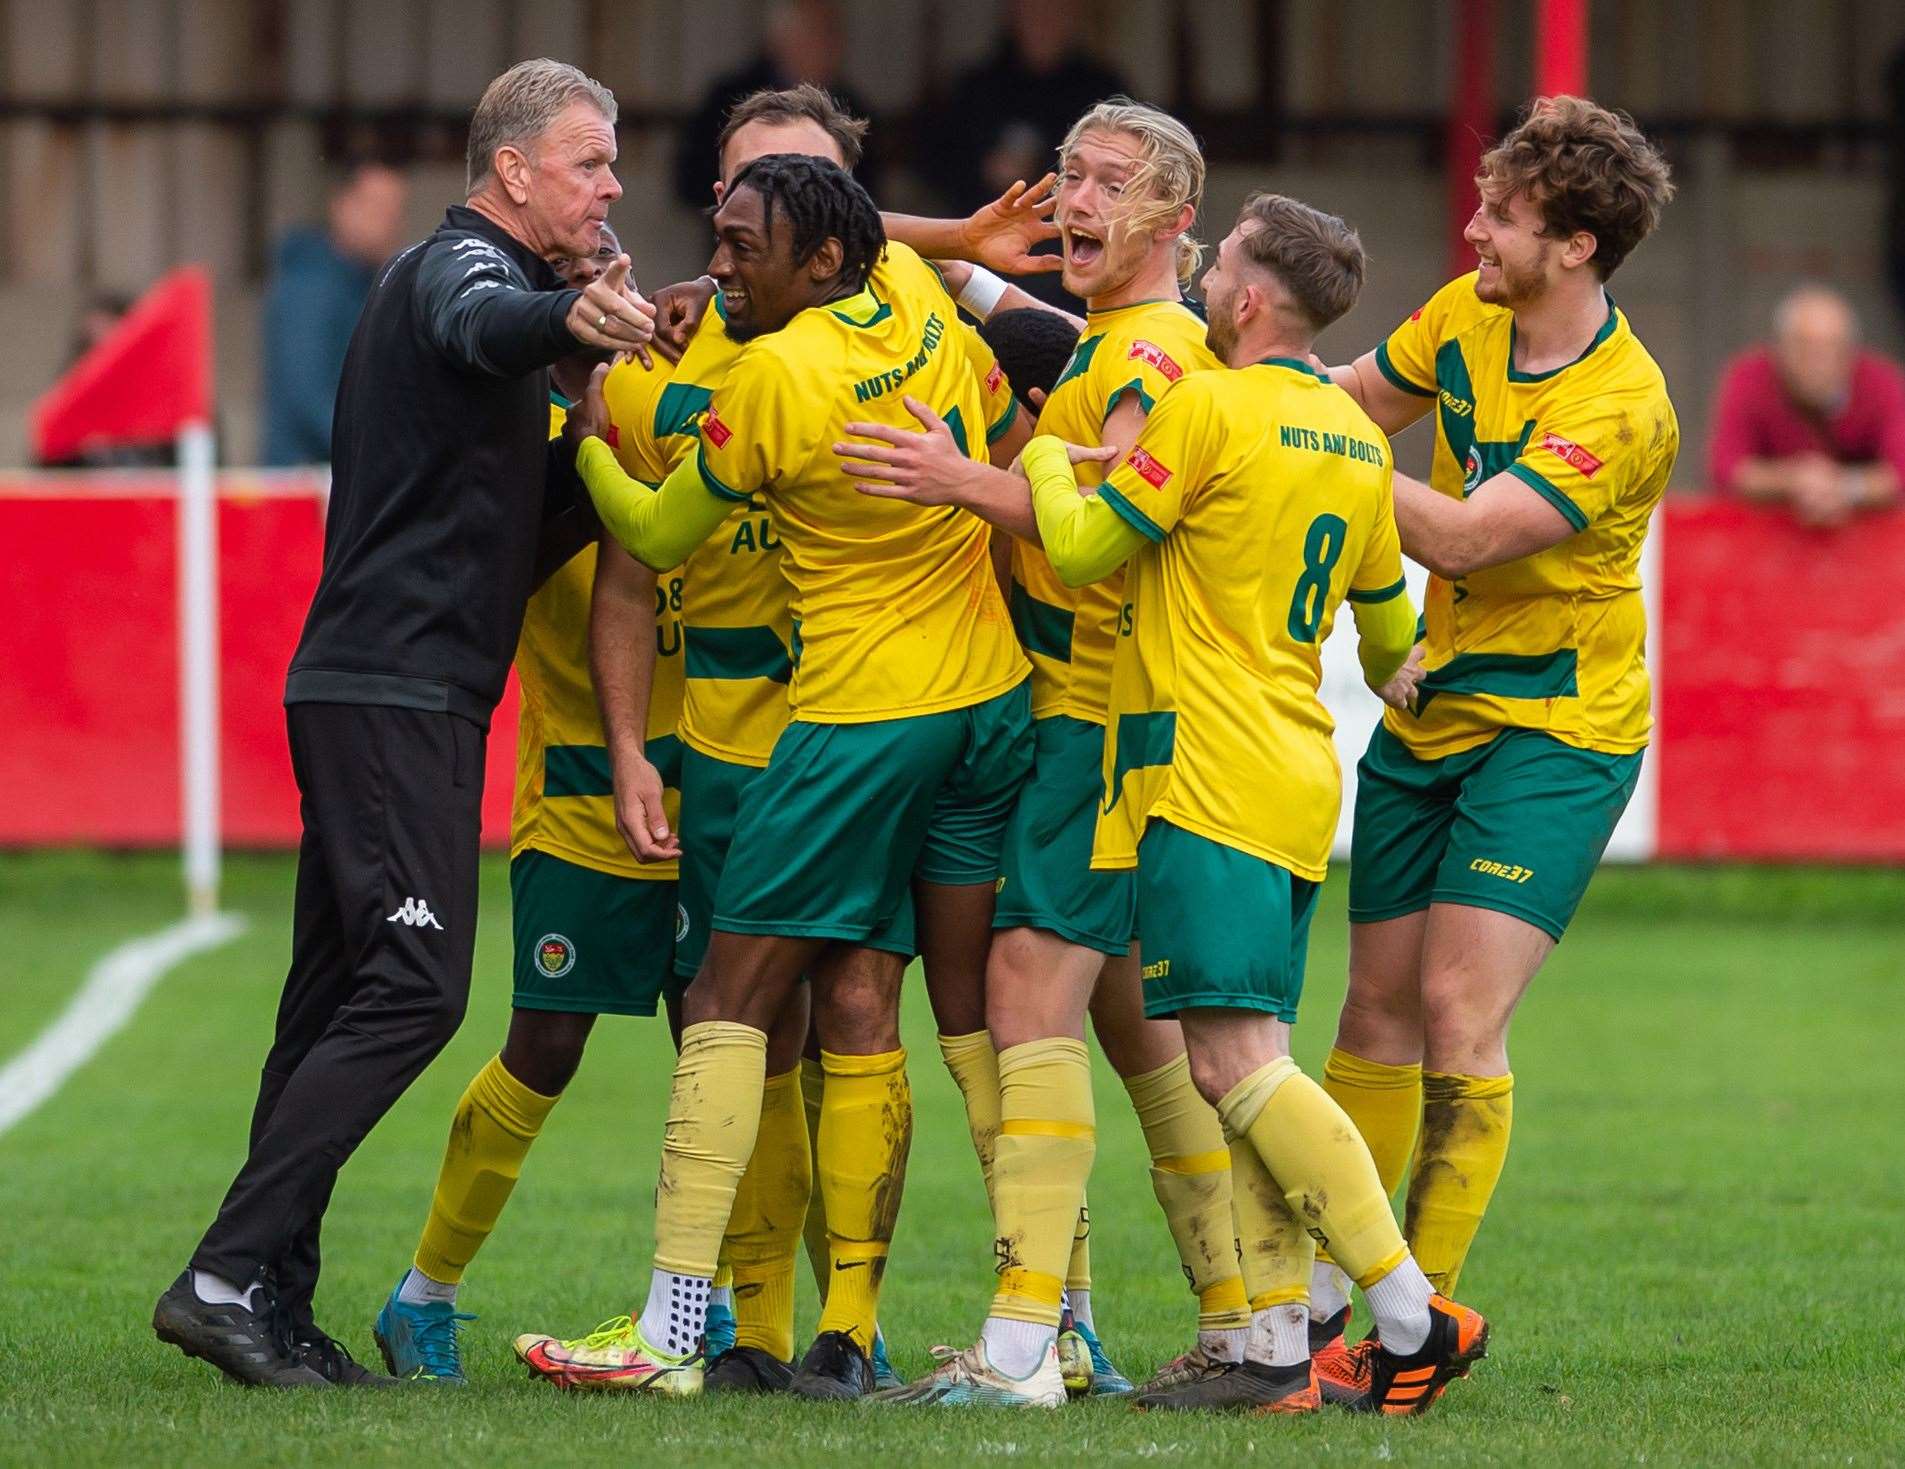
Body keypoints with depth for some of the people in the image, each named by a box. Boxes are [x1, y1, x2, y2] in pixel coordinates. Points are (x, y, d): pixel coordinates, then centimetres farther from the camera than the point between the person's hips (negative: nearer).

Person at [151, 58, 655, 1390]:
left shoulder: (462, 273, 24)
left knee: (344, 999, 9)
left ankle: (274, 1307, 10)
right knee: (411, 987, -16)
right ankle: (227, 1275, -19)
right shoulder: (460, 265, -6)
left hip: (394, 692, 10)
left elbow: (524, 532, 24)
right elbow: (481, 327, -35)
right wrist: (566, 319, -58)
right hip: (395, 690, -10)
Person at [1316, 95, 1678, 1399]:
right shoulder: (1466, 316, 0)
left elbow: (1465, 537, -29)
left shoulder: (1623, 410, -24)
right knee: (1378, 1011, 8)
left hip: (1555, 733, -7)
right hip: (1430, 709, 7)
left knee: (1459, 1021, -14)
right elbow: (1355, 399, 18)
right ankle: (1317, 1306, 15)